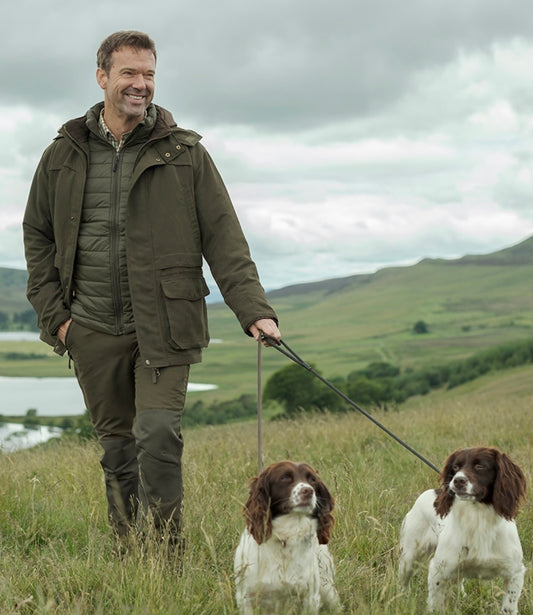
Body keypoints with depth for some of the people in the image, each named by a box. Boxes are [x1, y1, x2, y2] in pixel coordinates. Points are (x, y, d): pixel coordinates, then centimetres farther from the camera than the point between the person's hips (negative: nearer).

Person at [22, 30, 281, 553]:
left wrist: (253, 309, -10)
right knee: (117, 447, 9)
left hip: (163, 328, -2)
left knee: (158, 435, -15)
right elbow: (36, 235, 16)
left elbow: (223, 238, 1)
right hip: (92, 332, 2)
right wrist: (53, 312, 6)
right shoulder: (64, 155, 8)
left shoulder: (184, 153, 3)